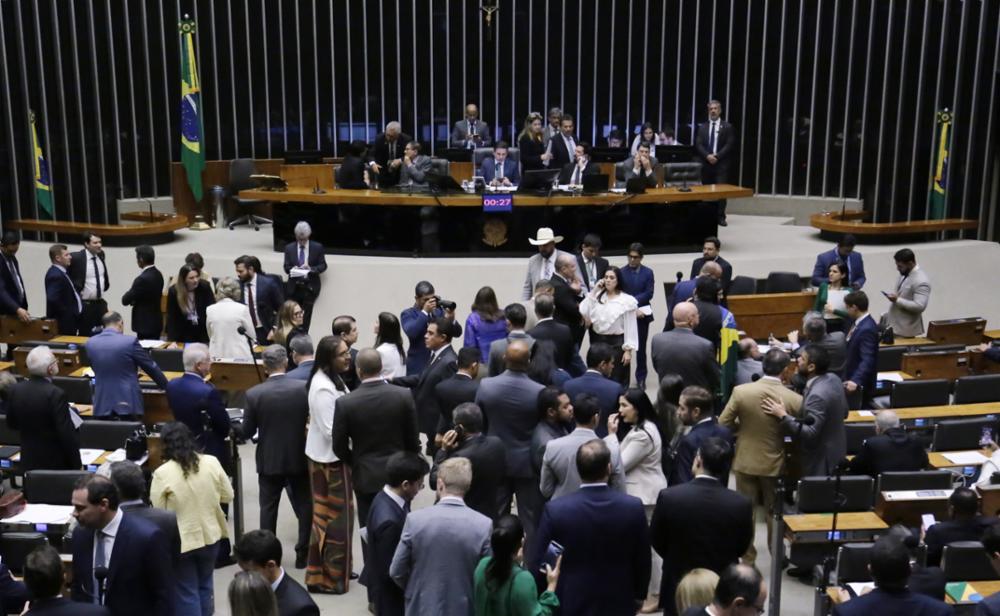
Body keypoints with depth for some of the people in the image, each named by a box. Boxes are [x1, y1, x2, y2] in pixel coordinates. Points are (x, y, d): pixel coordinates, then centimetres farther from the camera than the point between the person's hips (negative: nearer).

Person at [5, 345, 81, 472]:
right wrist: (77, 464, -11)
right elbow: (67, 434, -21)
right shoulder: (55, 394, -23)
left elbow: (11, 423, 12)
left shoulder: (15, 390, -4)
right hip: (56, 463, -6)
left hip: (29, 462, 6)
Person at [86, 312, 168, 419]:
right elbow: (150, 366, 0)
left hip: (102, 404, 4)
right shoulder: (130, 341, -10)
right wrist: (166, 386, 15)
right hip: (127, 402, -3)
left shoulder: (91, 343, 4)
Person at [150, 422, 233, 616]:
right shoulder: (211, 462, -7)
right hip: (210, 536, 4)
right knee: (205, 585, 24)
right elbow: (228, 496, 3)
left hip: (180, 541, -4)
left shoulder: (162, 473, -17)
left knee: (187, 593, 10)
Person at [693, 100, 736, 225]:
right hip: (706, 163, 3)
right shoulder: (702, 127, 12)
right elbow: (698, 145, 2)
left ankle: (721, 217, -5)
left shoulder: (727, 127, 4)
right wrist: (707, 156, -14)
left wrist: (717, 156, -15)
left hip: (721, 164, -3)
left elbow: (729, 145, -5)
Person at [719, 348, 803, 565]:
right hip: (774, 463, 0)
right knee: (774, 512, 20)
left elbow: (724, 424, -12)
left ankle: (747, 558, 25)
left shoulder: (740, 391, -19)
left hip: (745, 461, 0)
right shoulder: (794, 399, -19)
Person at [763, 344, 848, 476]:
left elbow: (810, 433, -34)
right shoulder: (833, 378, -4)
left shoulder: (817, 395, -33)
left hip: (821, 458, -9)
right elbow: (844, 413, 9)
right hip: (835, 449, 9)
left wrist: (783, 415, -33)